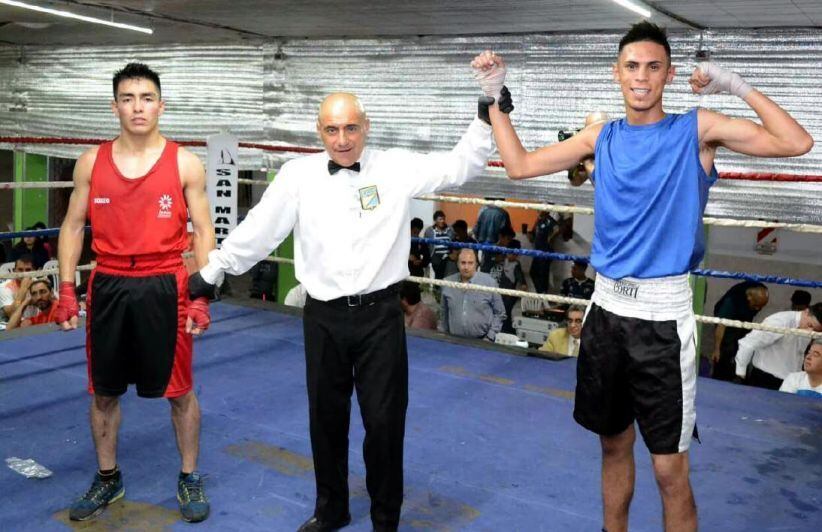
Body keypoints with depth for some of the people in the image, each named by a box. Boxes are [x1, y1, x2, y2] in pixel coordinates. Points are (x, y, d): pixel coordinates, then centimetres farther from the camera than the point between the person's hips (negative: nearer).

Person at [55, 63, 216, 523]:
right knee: (104, 392, 14)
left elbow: (203, 232, -1)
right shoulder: (91, 162, 4)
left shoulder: (186, 164, -3)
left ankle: (190, 479, 26)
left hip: (165, 288, -2)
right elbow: (73, 227, 9)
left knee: (180, 390, 7)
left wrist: (200, 297, -8)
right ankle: (108, 479, 34)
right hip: (108, 288, 3)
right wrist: (67, 289, 1)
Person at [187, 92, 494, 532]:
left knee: (384, 421, 4)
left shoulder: (396, 168, -2)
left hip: (379, 315, -1)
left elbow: (461, 165, -4)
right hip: (323, 317, 2)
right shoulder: (299, 174, 0)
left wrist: (488, 112, -14)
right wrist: (211, 272, 13)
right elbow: (258, 230, 7)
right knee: (326, 418, 15)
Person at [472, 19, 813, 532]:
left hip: (663, 314, -4)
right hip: (607, 307, 4)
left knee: (670, 468, 1)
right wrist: (498, 99, 7)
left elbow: (798, 143, -8)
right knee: (615, 444, 18)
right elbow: (520, 166, 10)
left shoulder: (697, 130, -2)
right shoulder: (602, 137, 7)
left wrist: (738, 86, -9)